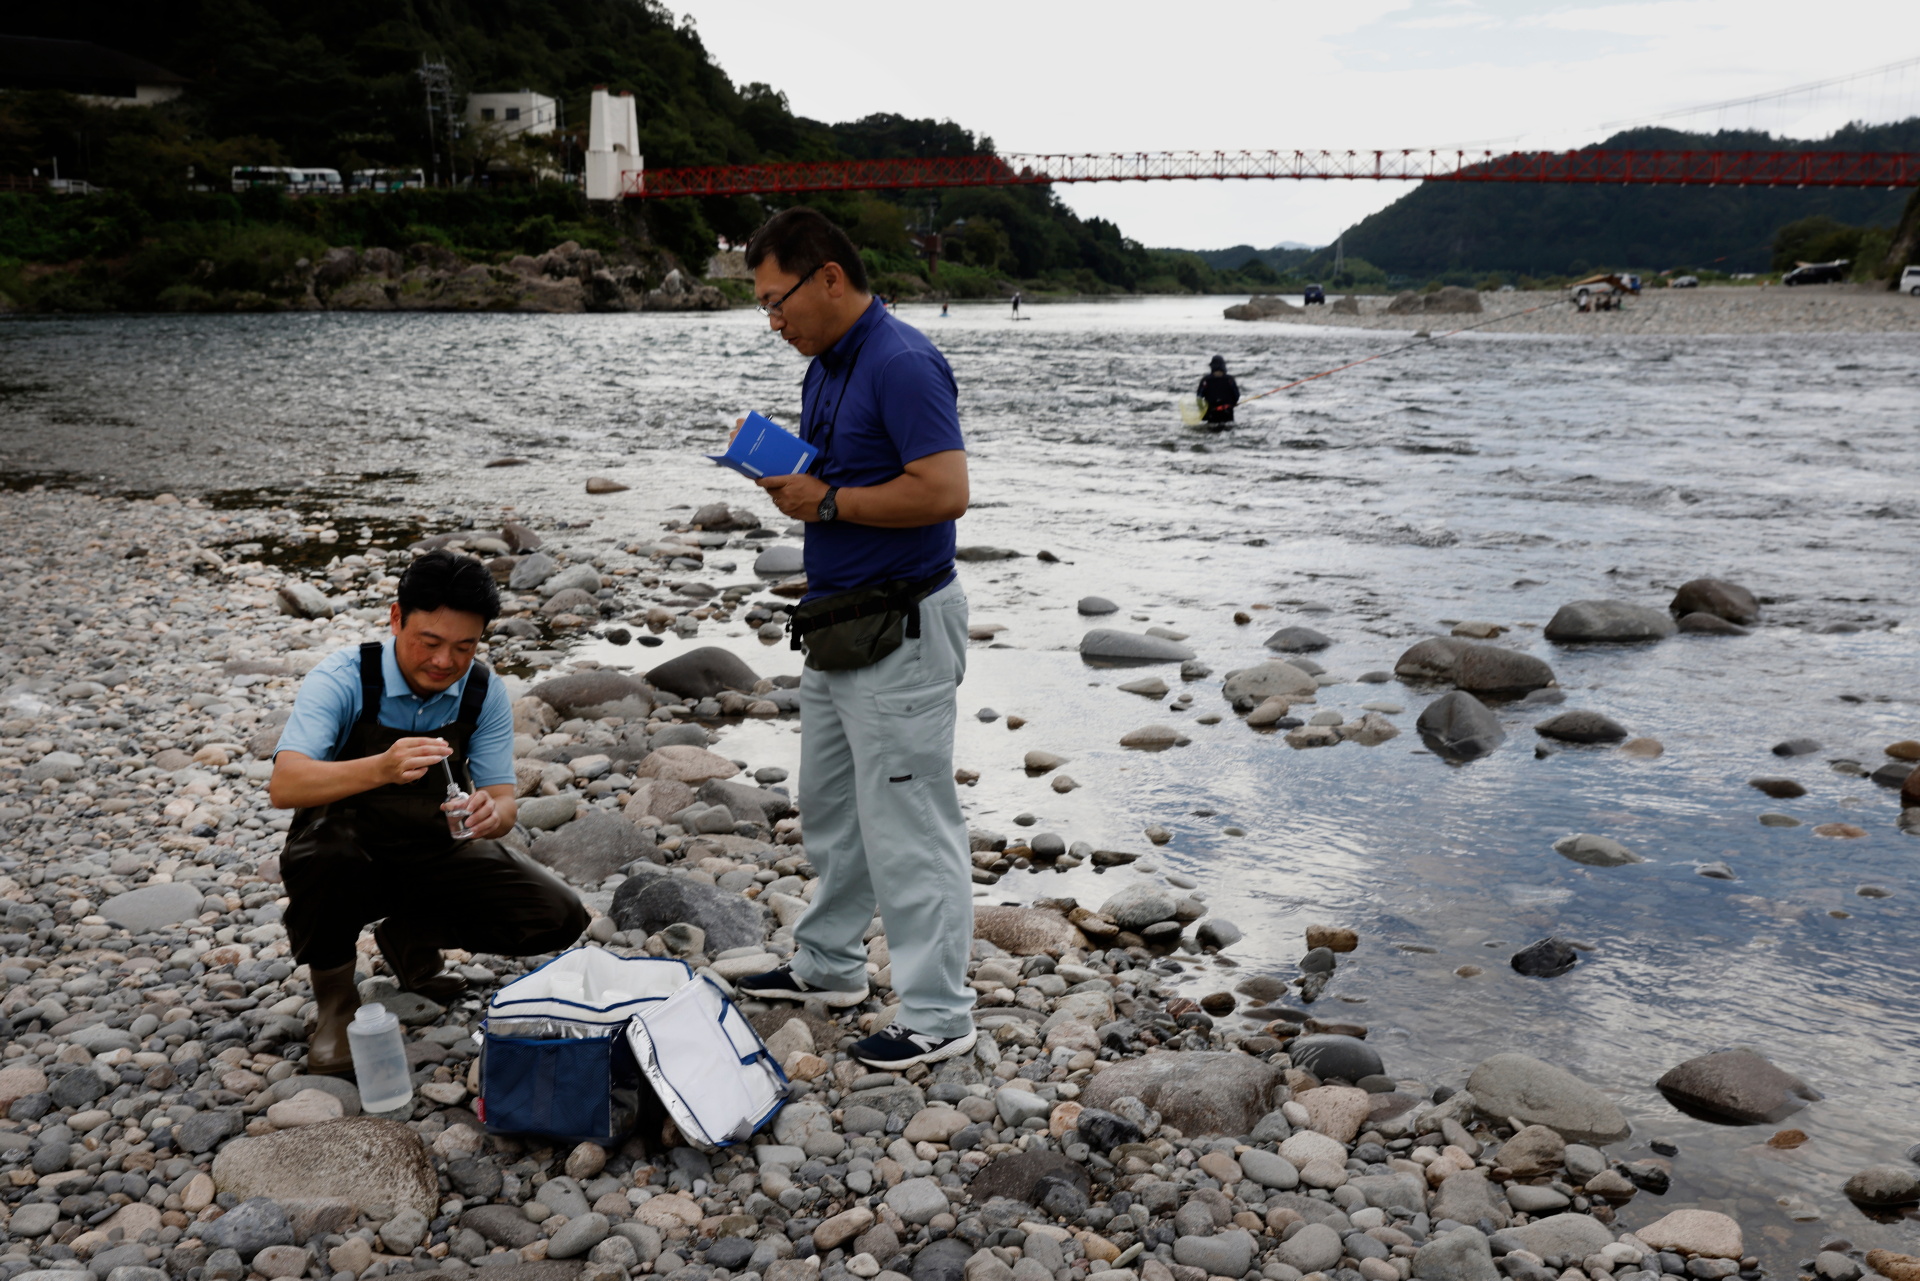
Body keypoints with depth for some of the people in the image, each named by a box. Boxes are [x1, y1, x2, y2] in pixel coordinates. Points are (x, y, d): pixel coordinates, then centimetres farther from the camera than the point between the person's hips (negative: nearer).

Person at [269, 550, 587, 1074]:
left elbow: (504, 801, -10)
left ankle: (410, 937, 11)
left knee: (558, 917, -15)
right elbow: (284, 785, -33)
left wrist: (491, 813, -36)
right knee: (324, 847, -39)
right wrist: (382, 768, -51)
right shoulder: (343, 679, -20)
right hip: (349, 857, -3)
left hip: (434, 854, 4)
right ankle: (333, 998, -11)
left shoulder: (485, 693, -9)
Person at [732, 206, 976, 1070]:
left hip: (899, 631, -10)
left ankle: (938, 1016, 7)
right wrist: (785, 477, 1)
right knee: (830, 807, 21)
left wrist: (828, 502, -18)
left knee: (907, 823, -3)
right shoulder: (823, 368, 13)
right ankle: (828, 965, 37)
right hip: (836, 624, 10)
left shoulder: (903, 365, -18)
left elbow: (945, 491, -26)